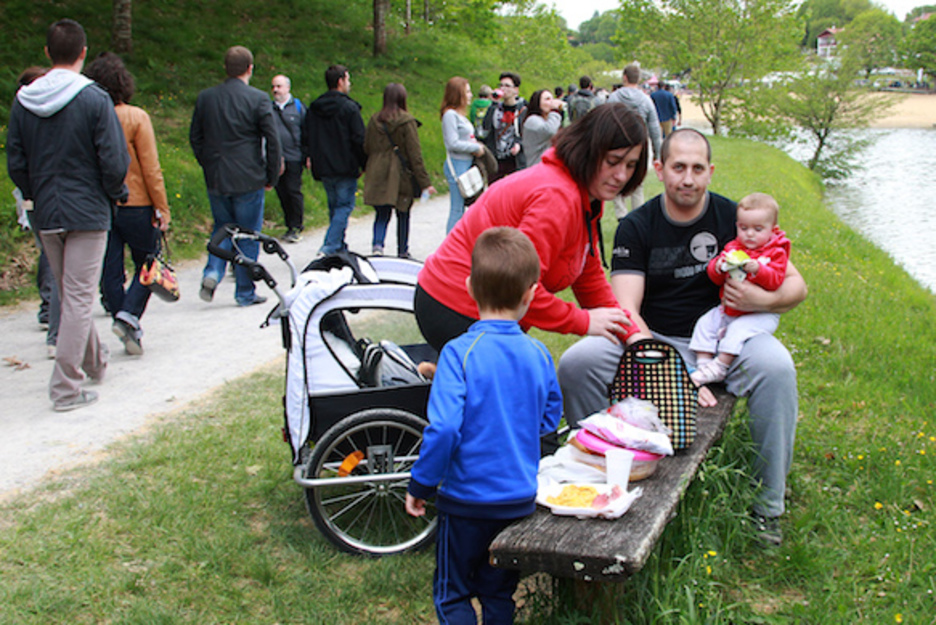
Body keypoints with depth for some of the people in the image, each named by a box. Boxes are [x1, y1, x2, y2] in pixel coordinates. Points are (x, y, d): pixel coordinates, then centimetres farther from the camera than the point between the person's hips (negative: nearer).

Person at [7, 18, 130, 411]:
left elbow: (15, 162, 5)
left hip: (45, 216, 5)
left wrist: (36, 197, 18)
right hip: (88, 213, -5)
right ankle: (66, 388, -2)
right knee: (79, 297, -2)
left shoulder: (23, 101, 2)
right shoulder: (95, 99, -12)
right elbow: (114, 162, -14)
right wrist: (116, 194, 4)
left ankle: (94, 363, 36)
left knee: (69, 295, 19)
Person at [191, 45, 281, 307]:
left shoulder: (205, 98, 4)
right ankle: (245, 292, 11)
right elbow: (272, 141, -8)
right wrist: (272, 177, 1)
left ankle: (213, 272, -1)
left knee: (222, 228, 20)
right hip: (249, 179, -4)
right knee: (248, 235, 6)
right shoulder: (258, 99, -9)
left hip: (216, 179, 4)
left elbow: (195, 138, 10)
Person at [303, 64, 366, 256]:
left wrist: (311, 158, 23)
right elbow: (359, 139, -12)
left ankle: (340, 247, 20)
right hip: (345, 168, -6)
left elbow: (306, 139, 15)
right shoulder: (349, 107, -10)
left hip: (323, 168, 6)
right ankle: (330, 246, -16)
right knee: (344, 206, -3)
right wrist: (365, 164, -3)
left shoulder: (313, 108, 10)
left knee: (334, 207, 16)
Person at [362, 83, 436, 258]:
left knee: (382, 213, 7)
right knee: (403, 214, 11)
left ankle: (377, 245, -16)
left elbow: (366, 149, 8)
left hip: (377, 177, 3)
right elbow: (415, 155, -10)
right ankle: (403, 252, 19)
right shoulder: (407, 122, -9)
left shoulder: (374, 121, 4)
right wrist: (425, 182, -7)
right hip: (401, 177, -3)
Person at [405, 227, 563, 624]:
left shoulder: (460, 353, -18)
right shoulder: (538, 354, -4)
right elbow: (549, 420, 9)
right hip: (521, 499, 4)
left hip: (468, 498, -4)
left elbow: (443, 428, -25)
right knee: (499, 593, 20)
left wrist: (420, 485, -12)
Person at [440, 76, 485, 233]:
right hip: (457, 164, -9)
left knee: (460, 208, 11)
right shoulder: (450, 114, -12)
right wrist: (476, 148, -11)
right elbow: (453, 143, -18)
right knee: (457, 209, -7)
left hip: (466, 164, 9)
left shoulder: (460, 114, 16)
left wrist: (476, 146, 3)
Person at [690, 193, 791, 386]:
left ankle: (720, 367, -25)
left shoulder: (776, 253, -3)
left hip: (760, 314, -6)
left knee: (739, 329, -29)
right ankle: (703, 364, -9)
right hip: (728, 309, 6)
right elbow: (715, 277, 7)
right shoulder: (733, 248, 10)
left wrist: (757, 270, -33)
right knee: (705, 324, -6)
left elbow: (775, 280, -17)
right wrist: (718, 267, -16)